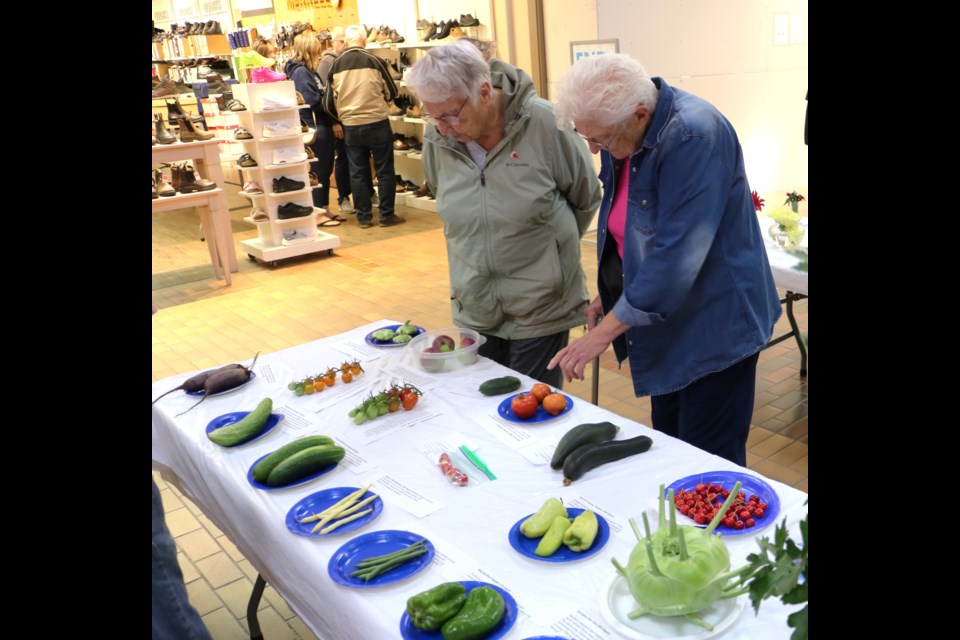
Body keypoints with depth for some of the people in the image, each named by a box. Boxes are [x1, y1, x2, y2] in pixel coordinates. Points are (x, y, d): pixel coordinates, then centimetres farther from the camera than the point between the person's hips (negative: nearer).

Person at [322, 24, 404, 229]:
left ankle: (364, 217, 14)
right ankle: (387, 215, 9)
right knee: (385, 170, 7)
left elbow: (329, 102, 3)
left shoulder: (336, 65, -1)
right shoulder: (375, 61, -8)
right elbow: (392, 92, 1)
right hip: (377, 122, -2)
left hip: (351, 126, 3)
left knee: (357, 172, 10)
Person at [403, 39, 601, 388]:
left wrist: (544, 244, 8)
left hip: (540, 310, -3)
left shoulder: (543, 122, -17)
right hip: (474, 310, 4)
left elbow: (586, 198, -2)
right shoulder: (438, 137, -7)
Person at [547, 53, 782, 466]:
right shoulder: (619, 133, 1)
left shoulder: (693, 137, -26)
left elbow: (675, 253, -30)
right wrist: (608, 294, 5)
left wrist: (604, 331, -25)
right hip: (666, 321, 8)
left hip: (714, 325, -8)